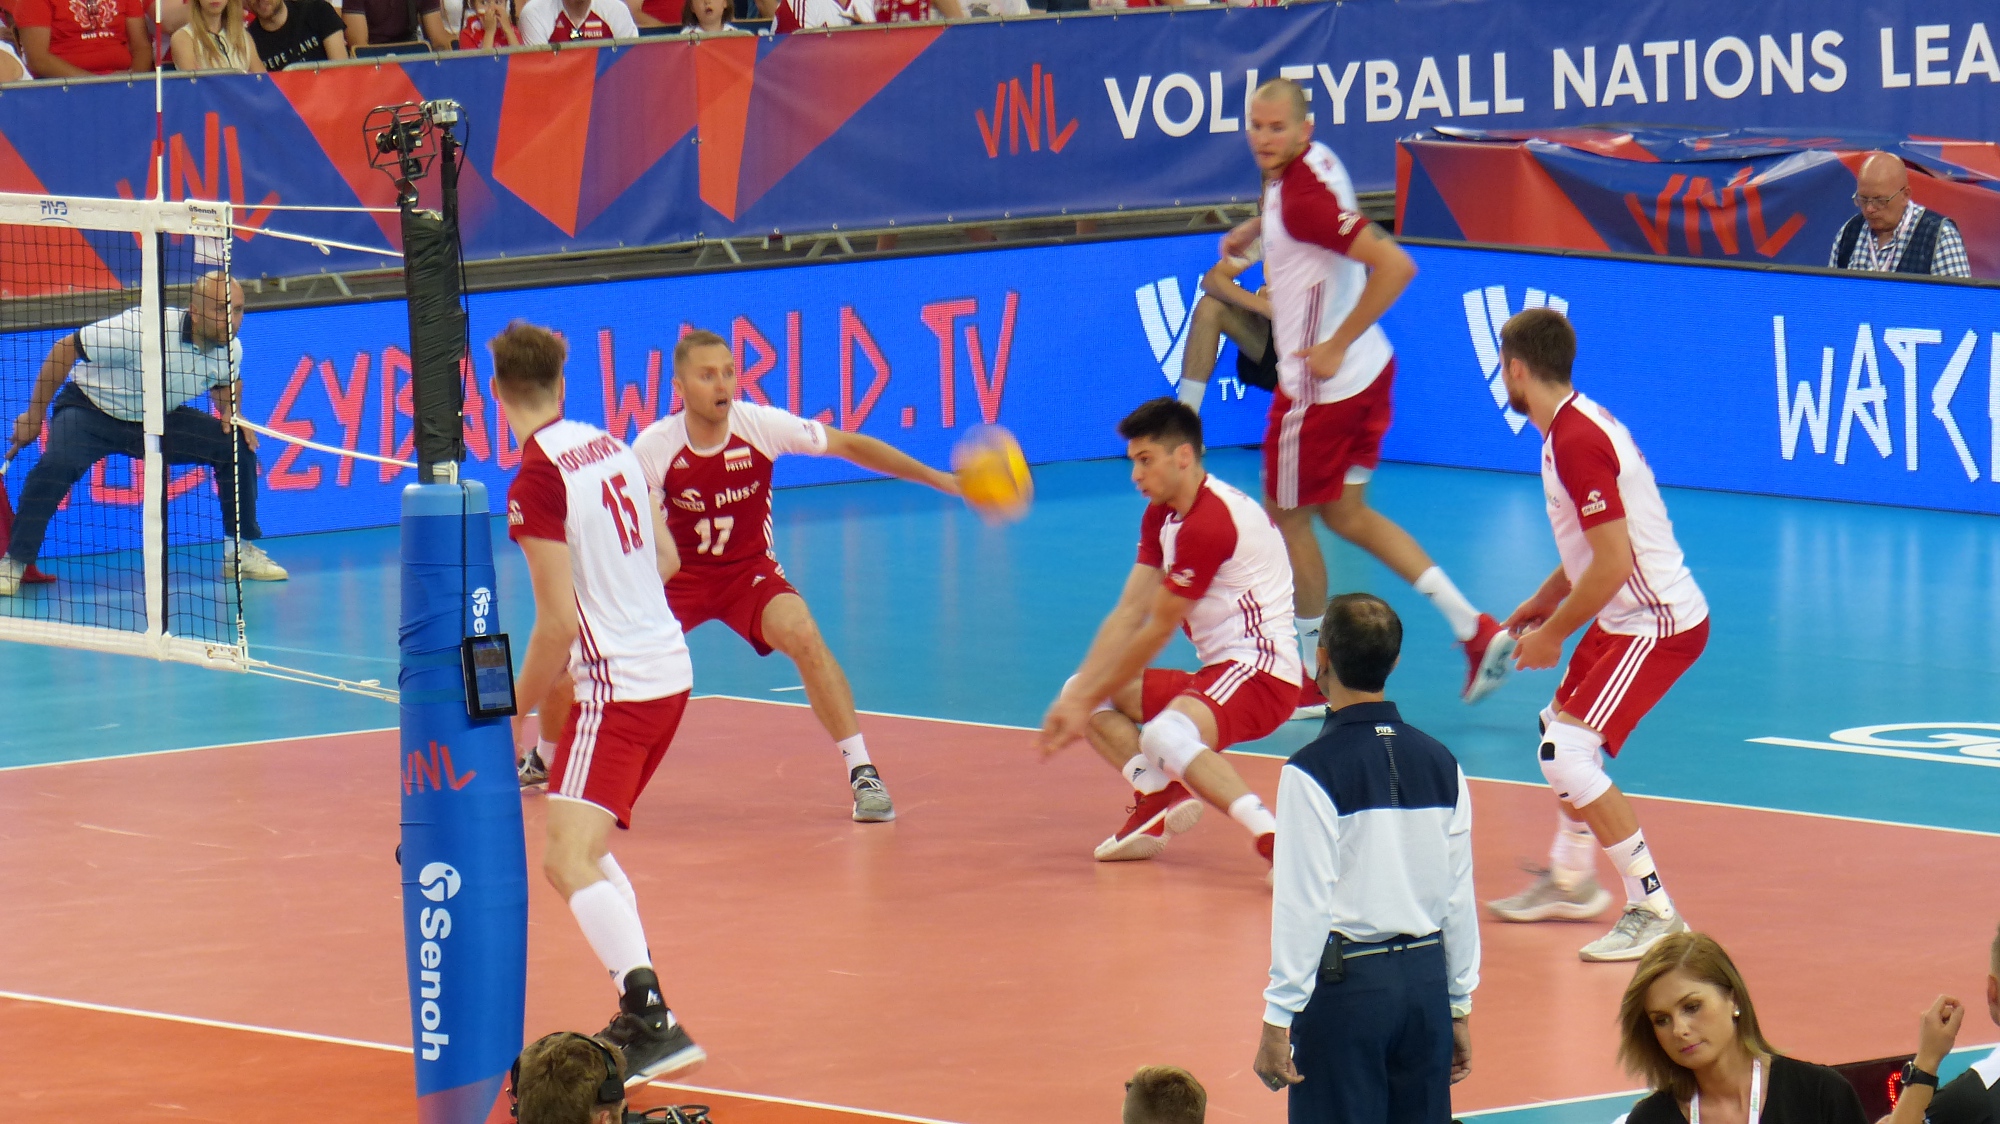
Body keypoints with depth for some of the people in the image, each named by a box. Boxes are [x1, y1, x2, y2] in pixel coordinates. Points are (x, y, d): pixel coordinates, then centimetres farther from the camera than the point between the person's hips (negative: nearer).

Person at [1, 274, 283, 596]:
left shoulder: (230, 349, -13)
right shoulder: (145, 329, -33)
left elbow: (224, 383, 14)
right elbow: (65, 349, -23)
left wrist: (230, 413, -11)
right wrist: (34, 415, -18)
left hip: (158, 420, 5)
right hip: (91, 409, -5)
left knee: (238, 447, -11)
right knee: (56, 465, -33)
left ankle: (241, 552, 5)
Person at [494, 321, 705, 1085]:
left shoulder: (536, 483, -16)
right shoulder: (610, 448, 8)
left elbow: (559, 624, -19)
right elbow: (665, 558, 19)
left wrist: (513, 714, -8)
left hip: (615, 685, -9)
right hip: (669, 669, 9)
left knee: (568, 860, -17)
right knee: (587, 847, 22)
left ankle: (656, 1026, -30)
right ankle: (640, 1013, 21)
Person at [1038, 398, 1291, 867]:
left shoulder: (1210, 523, -20)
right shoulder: (1162, 515, 11)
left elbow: (1157, 632, -15)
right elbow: (1128, 615, 6)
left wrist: (1088, 702, -7)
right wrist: (1078, 697, -5)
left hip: (1261, 670, -11)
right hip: (1217, 671, 11)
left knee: (1165, 735, -38)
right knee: (1079, 691, 9)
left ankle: (1275, 841, -44)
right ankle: (1162, 796, -12)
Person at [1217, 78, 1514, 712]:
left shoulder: (1304, 198, -26)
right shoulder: (1313, 161, 3)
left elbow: (1394, 264, -34)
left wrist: (1336, 346, -27)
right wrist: (1254, 230, 15)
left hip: (1320, 384, -10)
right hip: (1368, 371, 10)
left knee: (1287, 516, 8)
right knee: (1346, 514, 17)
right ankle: (1474, 629, 11)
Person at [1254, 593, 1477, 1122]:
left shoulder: (1313, 771, -11)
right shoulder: (1441, 763, 6)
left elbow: (1304, 906, -13)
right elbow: (1460, 899, 9)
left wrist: (1278, 1020, -8)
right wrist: (1459, 1006, 16)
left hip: (1346, 982, -5)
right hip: (1426, 978, 5)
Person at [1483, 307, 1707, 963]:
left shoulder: (1578, 441, -22)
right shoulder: (1575, 424, 10)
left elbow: (1613, 562, -26)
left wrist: (1551, 634, -15)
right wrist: (1548, 597, 21)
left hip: (1657, 625, -11)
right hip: (1629, 617, 11)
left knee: (1568, 756, -18)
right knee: (1561, 726, 26)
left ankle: (1654, 913, -16)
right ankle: (1571, 883, 44)